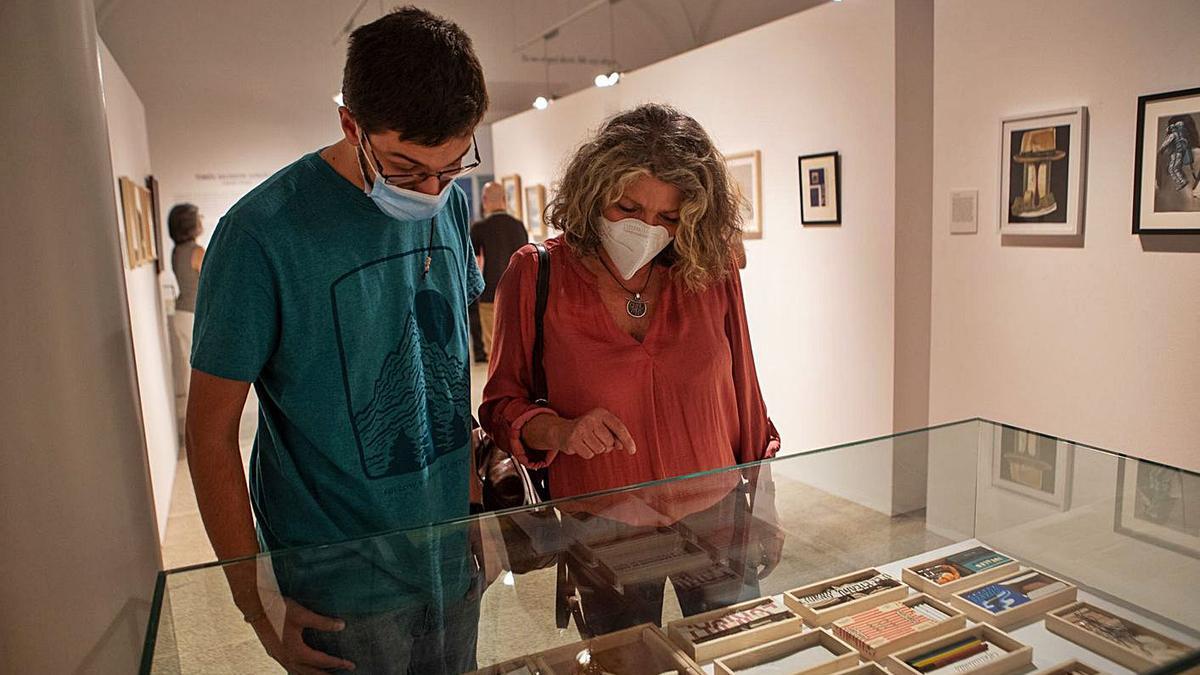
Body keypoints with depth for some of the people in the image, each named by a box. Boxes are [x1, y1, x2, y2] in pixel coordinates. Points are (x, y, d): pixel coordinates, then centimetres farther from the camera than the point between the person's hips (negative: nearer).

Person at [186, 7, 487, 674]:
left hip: (455, 558, 5)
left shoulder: (454, 202, -2)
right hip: (339, 582, -5)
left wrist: (483, 513, 9)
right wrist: (257, 601, -11)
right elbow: (211, 433, -12)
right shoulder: (262, 232, -18)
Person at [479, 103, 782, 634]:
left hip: (716, 520, 2)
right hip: (603, 532, -1)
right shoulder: (534, 276, -12)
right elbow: (501, 406, -5)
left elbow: (742, 399, 2)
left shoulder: (712, 271, -8)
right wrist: (559, 431, -26)